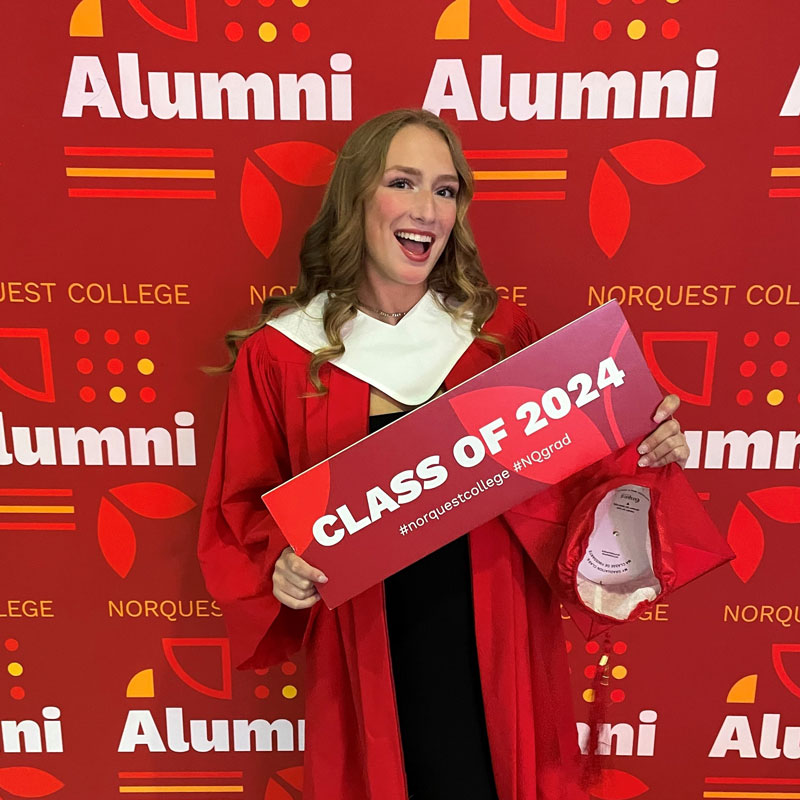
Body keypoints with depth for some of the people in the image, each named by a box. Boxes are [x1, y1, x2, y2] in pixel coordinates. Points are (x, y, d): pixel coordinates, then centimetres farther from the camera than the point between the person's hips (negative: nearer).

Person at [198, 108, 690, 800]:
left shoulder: (500, 330, -2)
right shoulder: (279, 352, -7)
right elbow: (244, 508, 0)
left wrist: (643, 454, -11)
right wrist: (280, 561, -18)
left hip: (494, 646, 2)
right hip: (369, 655, -1)